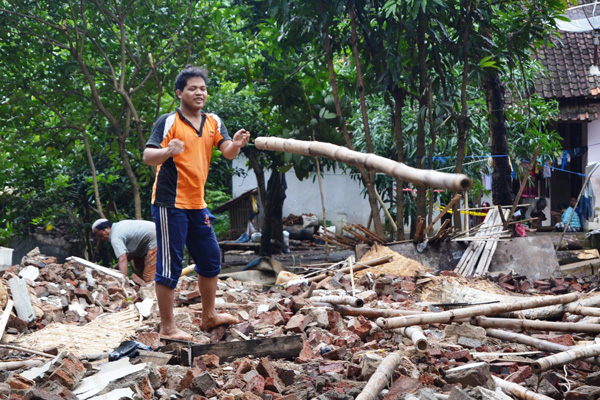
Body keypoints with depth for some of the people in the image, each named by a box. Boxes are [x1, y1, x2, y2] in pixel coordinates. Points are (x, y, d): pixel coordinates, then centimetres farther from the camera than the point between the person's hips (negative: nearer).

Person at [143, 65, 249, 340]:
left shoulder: (213, 122, 9)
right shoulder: (168, 122, -9)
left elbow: (228, 152, -2)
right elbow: (148, 157, -18)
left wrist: (237, 144, -25)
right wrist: (167, 151, -39)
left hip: (197, 204, 7)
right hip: (171, 204, -7)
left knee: (211, 259, 16)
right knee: (170, 265, -4)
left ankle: (209, 316, 30)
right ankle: (167, 327, 3)